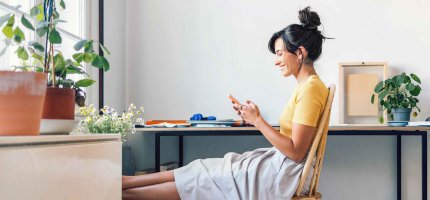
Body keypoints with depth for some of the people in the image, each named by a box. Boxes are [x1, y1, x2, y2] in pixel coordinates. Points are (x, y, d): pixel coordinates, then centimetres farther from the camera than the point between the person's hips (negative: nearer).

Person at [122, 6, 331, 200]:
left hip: (286, 173, -8)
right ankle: (122, 183, 9)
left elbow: (296, 152, -22)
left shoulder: (310, 89, -18)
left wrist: (258, 121, -17)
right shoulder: (305, 86, 11)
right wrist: (253, 117, 3)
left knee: (201, 181, -2)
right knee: (205, 168, 5)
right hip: (280, 164, 8)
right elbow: (289, 139, 9)